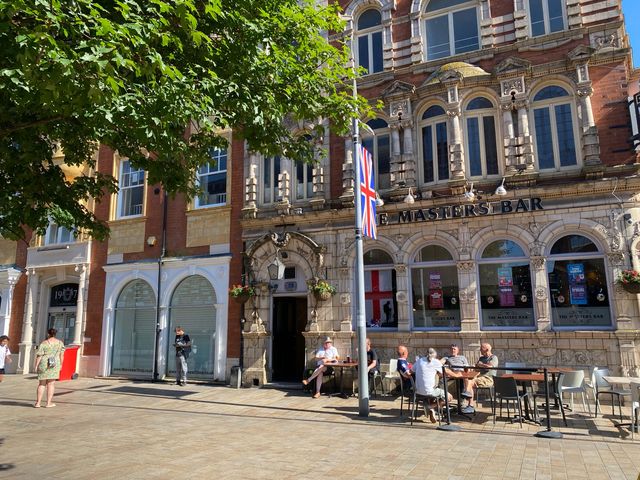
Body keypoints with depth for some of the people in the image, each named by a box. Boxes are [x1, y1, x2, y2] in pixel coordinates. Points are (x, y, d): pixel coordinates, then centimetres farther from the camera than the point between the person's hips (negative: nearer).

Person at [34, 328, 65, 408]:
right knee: (51, 384, 4)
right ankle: (48, 403, 6)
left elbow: (39, 356, -7)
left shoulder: (44, 343, -4)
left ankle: (38, 403, 10)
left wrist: (36, 366, -1)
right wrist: (60, 364, 12)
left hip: (43, 365, -1)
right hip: (55, 365, 1)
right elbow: (61, 355, 5)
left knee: (41, 384, 9)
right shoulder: (60, 343, 4)